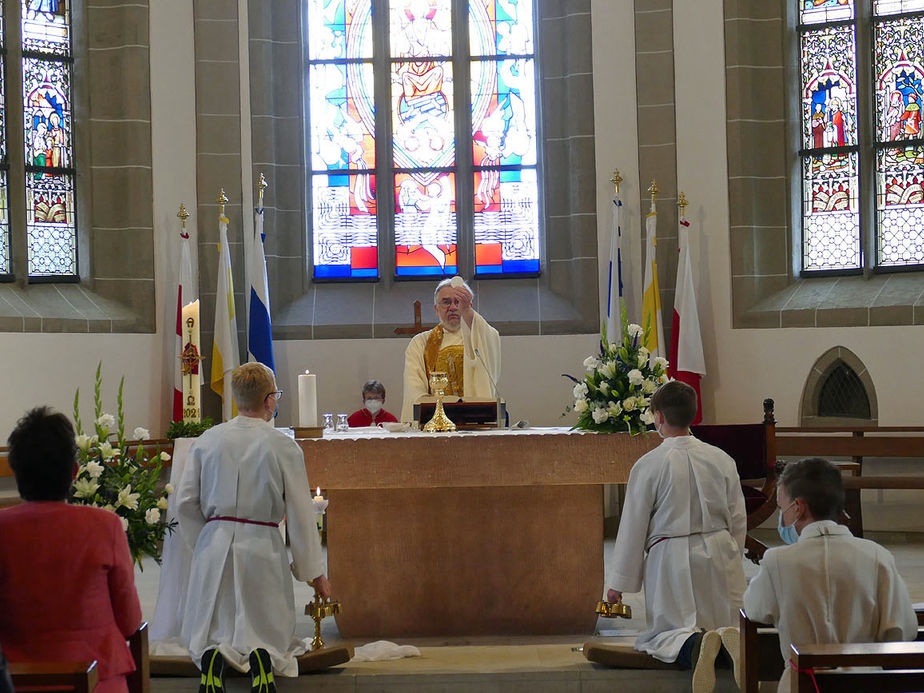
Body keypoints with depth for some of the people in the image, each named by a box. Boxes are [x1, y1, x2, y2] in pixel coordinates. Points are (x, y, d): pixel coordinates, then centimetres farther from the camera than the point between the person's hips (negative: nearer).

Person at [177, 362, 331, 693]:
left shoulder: (207, 440, 3)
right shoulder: (284, 447, -5)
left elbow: (185, 504, 5)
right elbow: (301, 514, -3)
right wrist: (315, 571, 6)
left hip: (214, 544, 2)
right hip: (263, 546, -2)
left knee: (210, 629, 14)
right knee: (270, 632, 11)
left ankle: (212, 656, -20)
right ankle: (261, 657, -22)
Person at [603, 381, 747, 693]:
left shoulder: (648, 465, -10)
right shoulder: (721, 459, 1)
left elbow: (633, 527, -5)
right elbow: (738, 520, 8)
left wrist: (619, 583, 5)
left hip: (671, 557, -3)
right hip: (718, 551, 3)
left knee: (663, 633, 9)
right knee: (725, 619, 17)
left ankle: (693, 644, -27)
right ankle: (731, 639, -21)